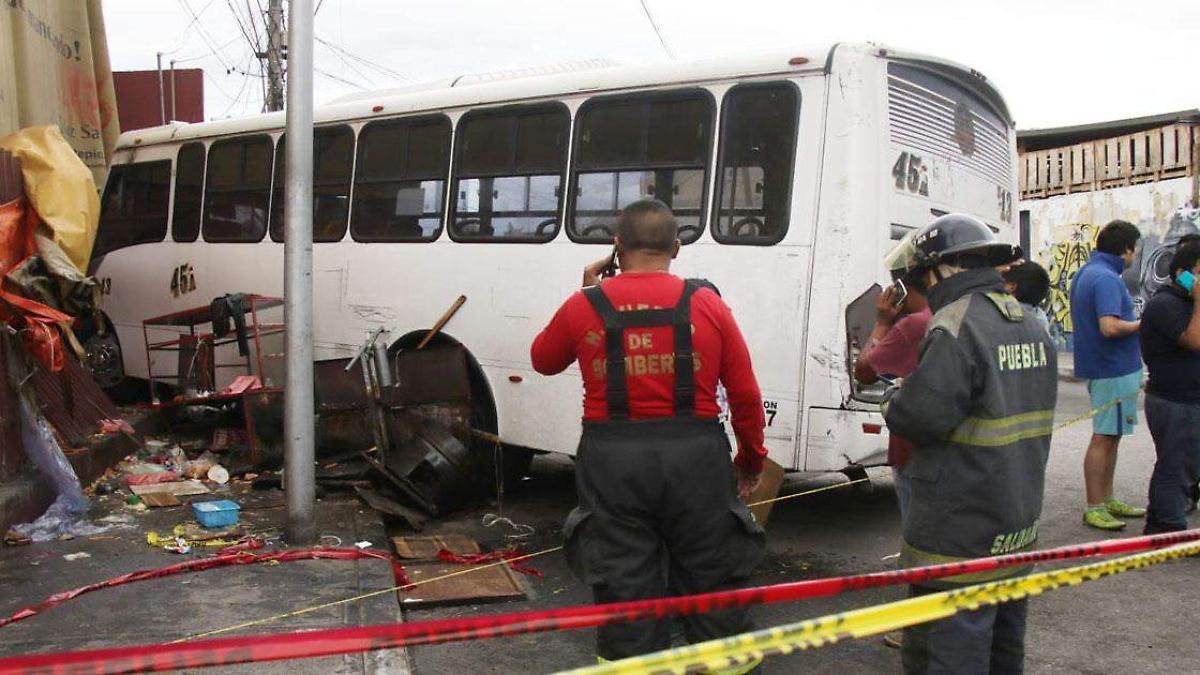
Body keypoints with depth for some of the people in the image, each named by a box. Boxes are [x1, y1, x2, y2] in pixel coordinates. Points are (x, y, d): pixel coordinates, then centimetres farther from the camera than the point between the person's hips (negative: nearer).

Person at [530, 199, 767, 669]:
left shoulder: (585, 306, -2)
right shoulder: (708, 304, -1)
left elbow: (543, 360, 17)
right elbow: (746, 395, 2)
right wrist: (752, 459, 17)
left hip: (612, 459, 0)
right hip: (694, 455, 1)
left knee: (625, 584, 11)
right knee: (710, 579, 15)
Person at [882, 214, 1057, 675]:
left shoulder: (956, 328, -19)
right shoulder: (1031, 327, 11)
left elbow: (919, 417, -25)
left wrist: (895, 399, -2)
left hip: (960, 532, -9)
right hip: (1017, 524, 10)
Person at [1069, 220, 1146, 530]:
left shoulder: (1085, 273, 13)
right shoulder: (1106, 278, -20)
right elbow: (1110, 326, -30)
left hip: (1102, 366, 10)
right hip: (1114, 368, -10)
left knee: (1111, 435, 17)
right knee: (1104, 437, -5)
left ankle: (1107, 500, 25)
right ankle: (1094, 508, 1)